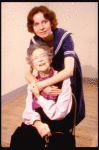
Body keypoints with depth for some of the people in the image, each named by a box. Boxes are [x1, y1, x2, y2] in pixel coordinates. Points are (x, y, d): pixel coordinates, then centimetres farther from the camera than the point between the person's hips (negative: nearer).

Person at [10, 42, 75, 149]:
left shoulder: (63, 80, -11)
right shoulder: (33, 83, 5)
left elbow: (59, 113, -13)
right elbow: (29, 111, 1)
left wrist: (38, 96, -14)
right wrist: (37, 123, -19)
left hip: (59, 128, -3)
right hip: (37, 125, 4)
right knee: (18, 137, -20)